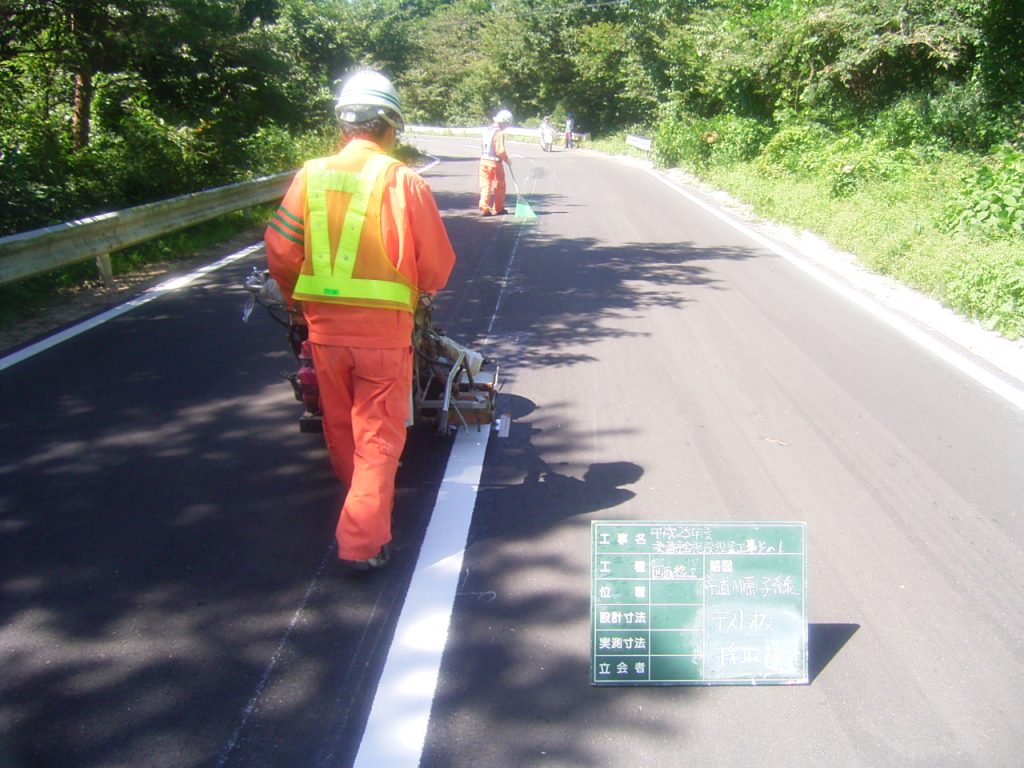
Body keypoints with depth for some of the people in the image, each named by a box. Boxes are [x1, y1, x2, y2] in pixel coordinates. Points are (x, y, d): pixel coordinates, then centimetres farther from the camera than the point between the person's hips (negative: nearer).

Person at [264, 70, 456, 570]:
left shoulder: (310, 176, -1)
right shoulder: (402, 181, -10)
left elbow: (279, 251, 1)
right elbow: (437, 264, -7)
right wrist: (416, 286, 15)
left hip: (324, 327, 4)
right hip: (382, 327, -4)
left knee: (341, 427, 22)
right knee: (379, 435, 6)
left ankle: (363, 504, 44)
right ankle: (363, 540, 3)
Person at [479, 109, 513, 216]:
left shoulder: (487, 129, 9)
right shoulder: (499, 133, -15)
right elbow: (500, 151, -19)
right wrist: (507, 160, -5)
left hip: (483, 160, 6)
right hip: (495, 162, -6)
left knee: (485, 186, 5)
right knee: (499, 186, 10)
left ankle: (484, 208, -3)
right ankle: (498, 208, 17)